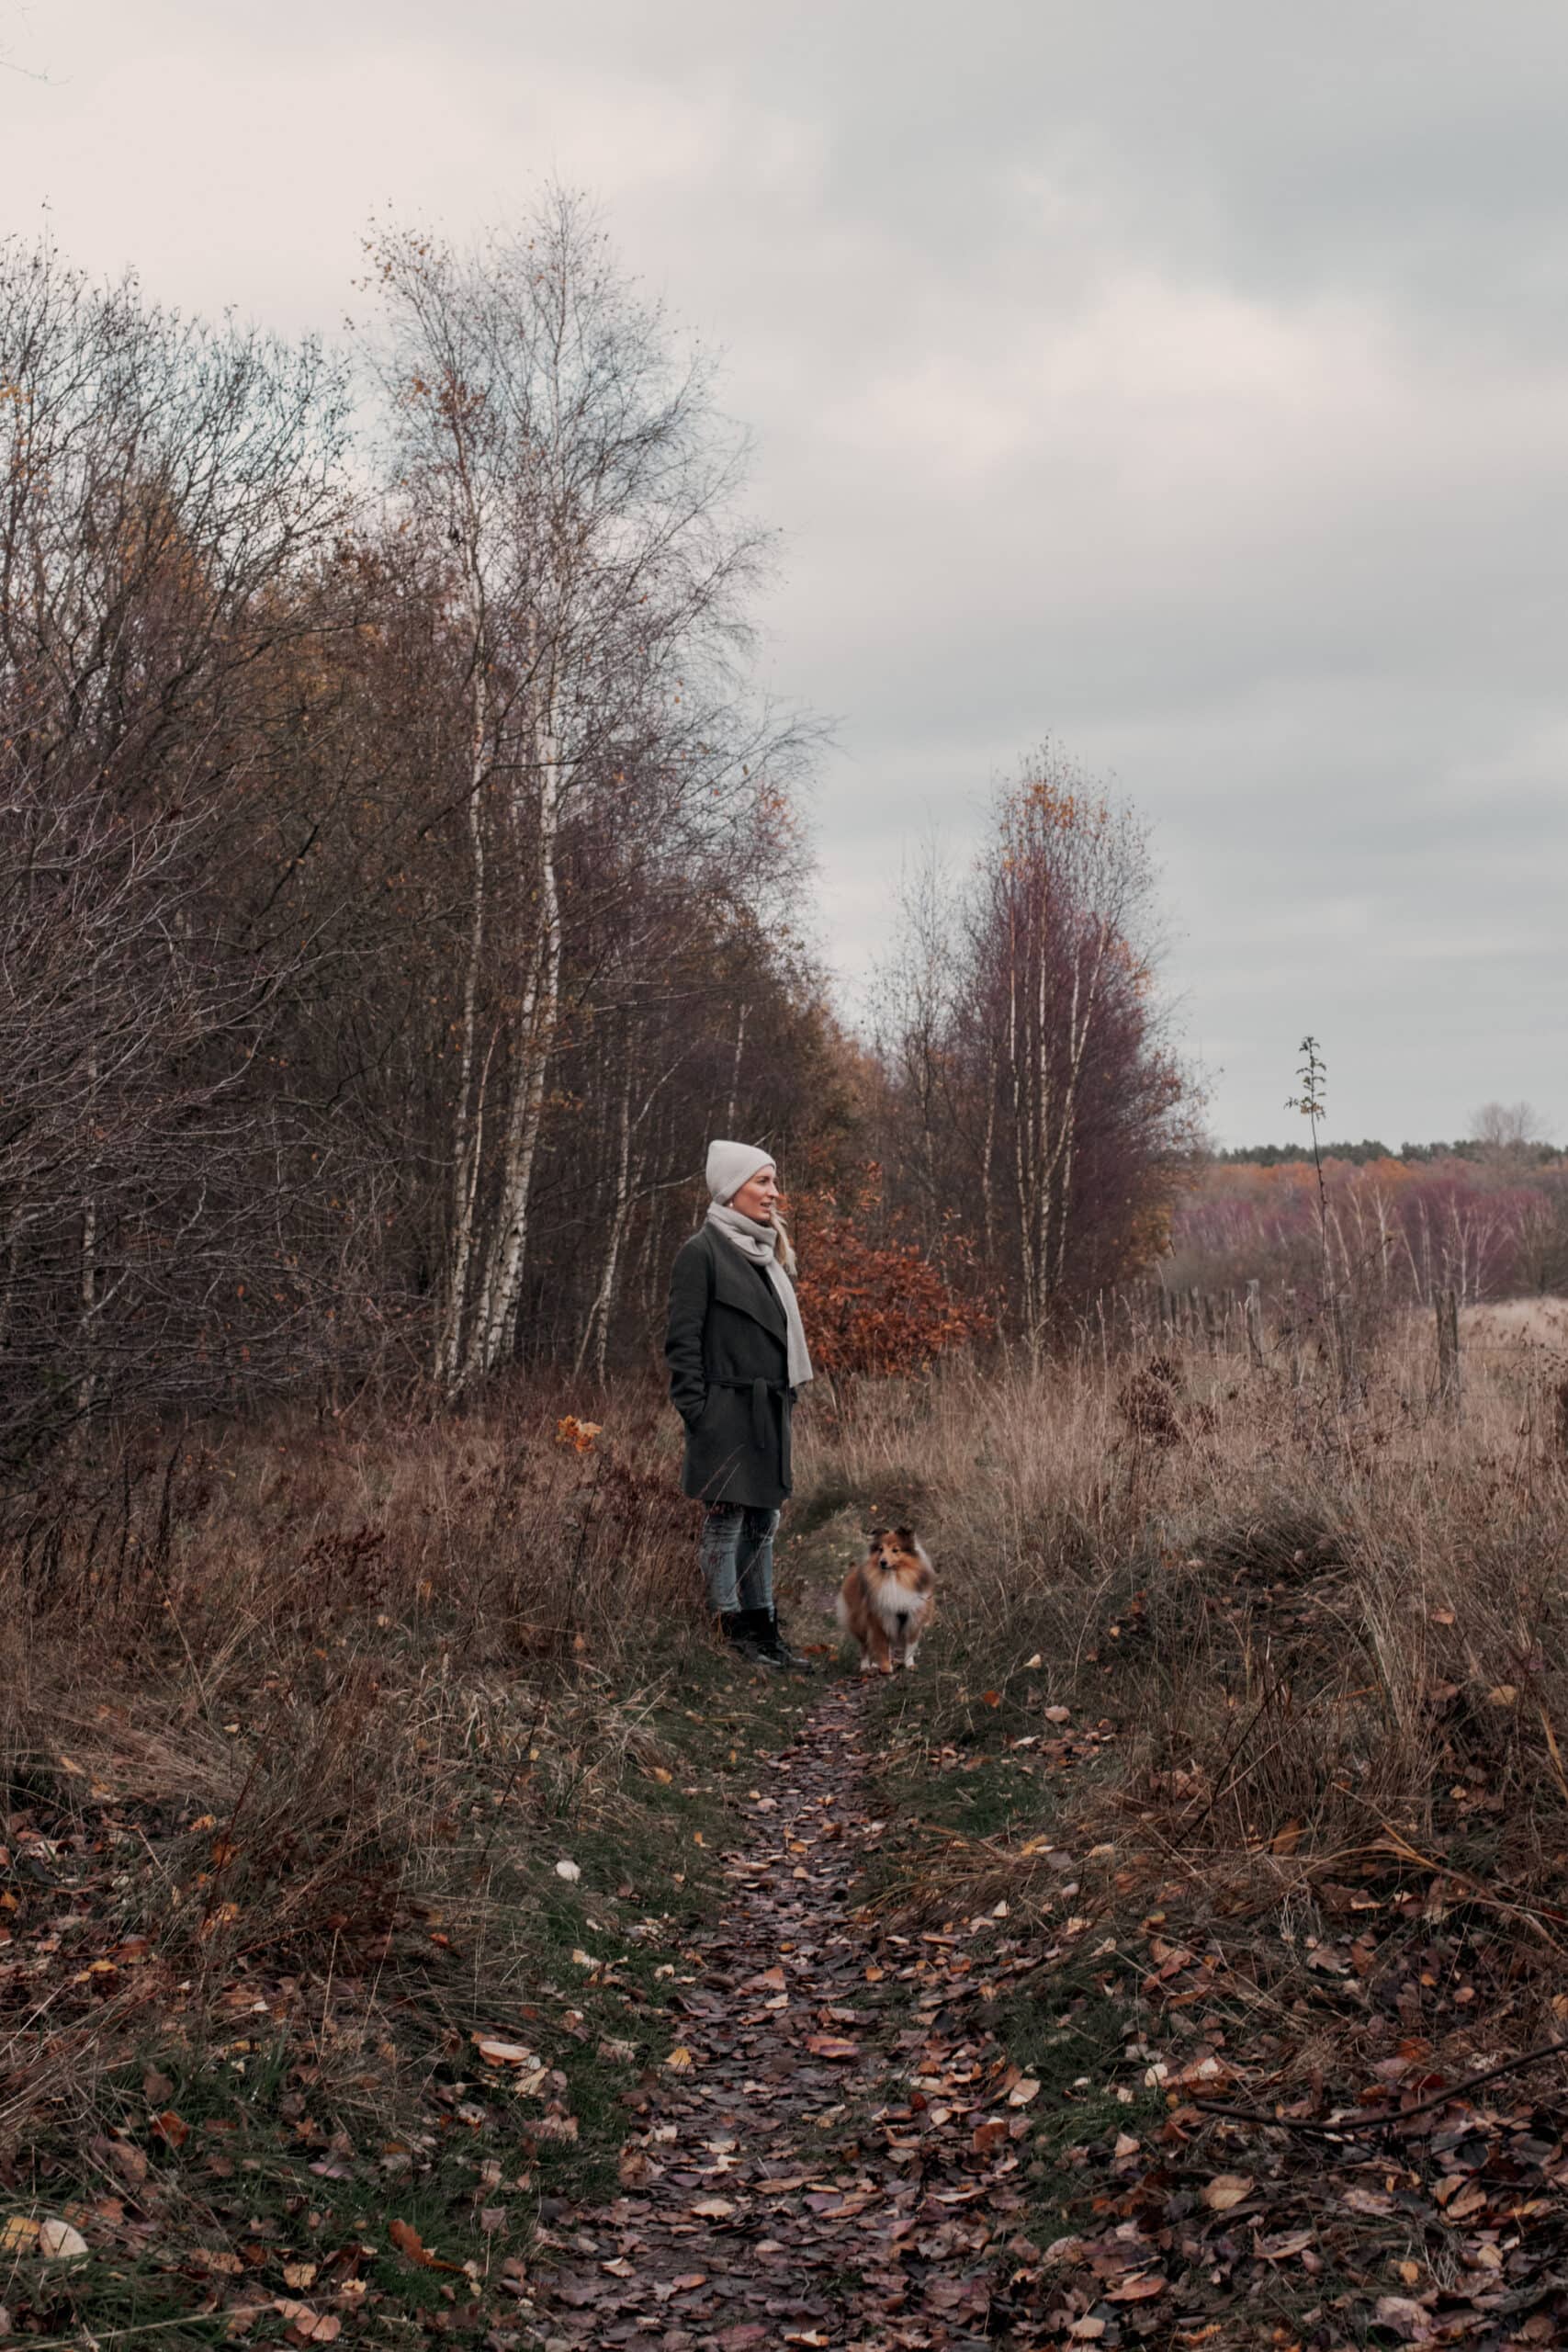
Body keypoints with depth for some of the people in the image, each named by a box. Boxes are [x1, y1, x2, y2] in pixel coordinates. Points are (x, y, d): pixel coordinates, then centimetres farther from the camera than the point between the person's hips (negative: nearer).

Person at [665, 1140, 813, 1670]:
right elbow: (683, 1339, -13)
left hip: (768, 1413, 9)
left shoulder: (765, 1253, 17)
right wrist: (697, 1413, -17)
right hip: (726, 1413, -9)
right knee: (725, 1522, -3)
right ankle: (728, 1635, 4)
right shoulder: (702, 1251, -9)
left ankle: (761, 1628, 19)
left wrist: (787, 1395, 15)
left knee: (763, 1523, 12)